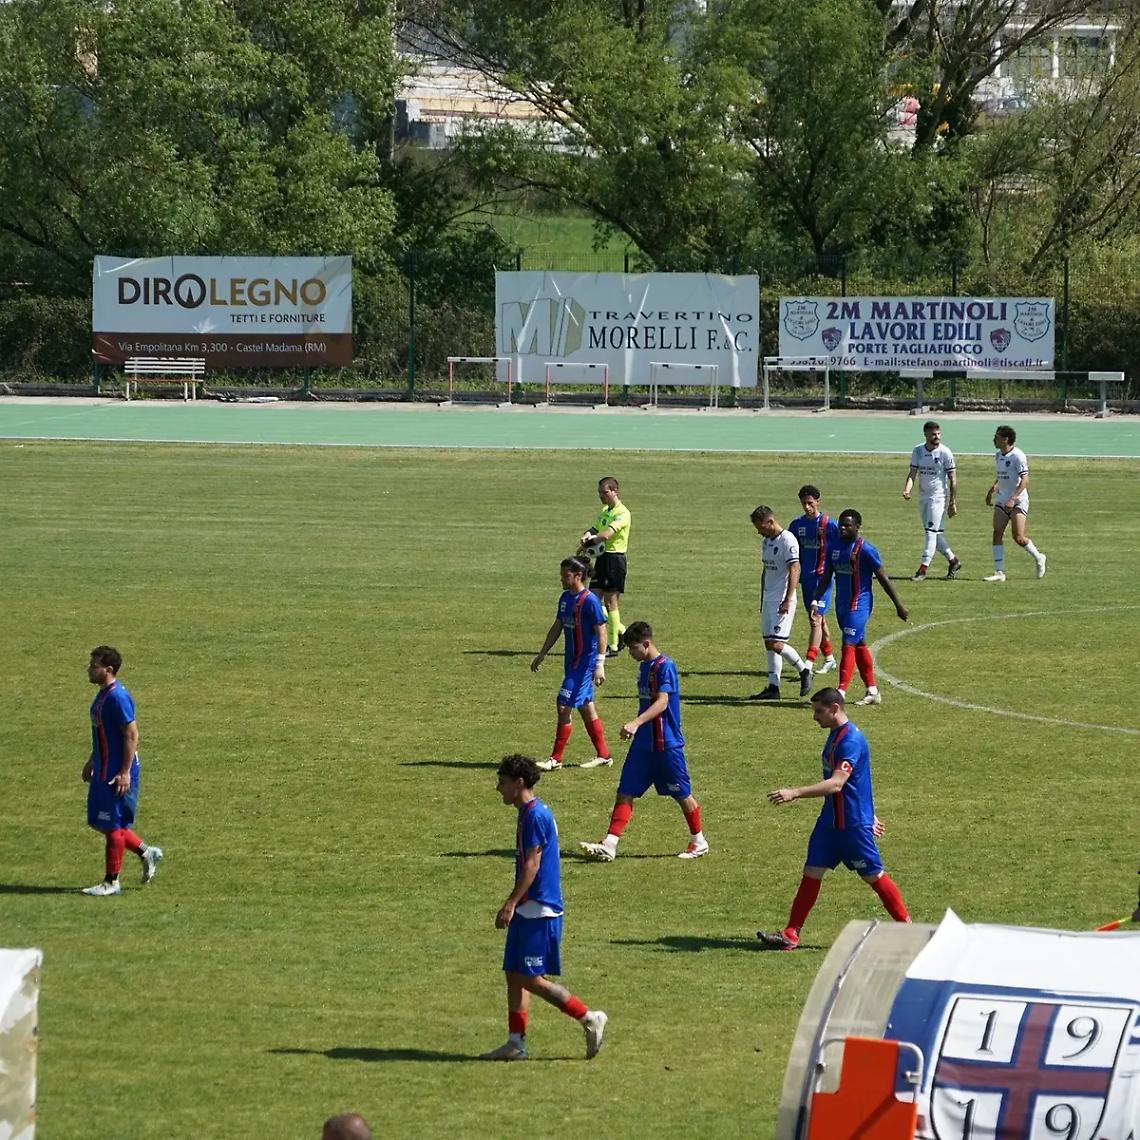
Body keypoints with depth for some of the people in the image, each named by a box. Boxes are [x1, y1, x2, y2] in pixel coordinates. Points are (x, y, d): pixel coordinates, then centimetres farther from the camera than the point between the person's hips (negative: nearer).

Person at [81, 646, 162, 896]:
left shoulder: (117, 697, -20)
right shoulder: (102, 695, 10)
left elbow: (132, 735, -22)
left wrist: (125, 773, -23)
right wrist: (92, 762, 24)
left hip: (117, 773, -10)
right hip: (103, 770, 10)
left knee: (112, 826, -1)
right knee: (99, 822, 15)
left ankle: (111, 882, 8)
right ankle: (146, 852, 27)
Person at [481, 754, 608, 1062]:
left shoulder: (535, 816, -16)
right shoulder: (529, 814, 15)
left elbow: (532, 865, -21)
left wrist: (511, 904, -25)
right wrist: (514, 905, 25)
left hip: (539, 910, -10)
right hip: (528, 910, 10)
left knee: (531, 979, -9)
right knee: (514, 975, 9)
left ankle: (589, 1018, -2)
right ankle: (516, 1043, 10)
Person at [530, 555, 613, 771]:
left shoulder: (589, 601, -17)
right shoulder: (566, 598, 8)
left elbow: (601, 633, -17)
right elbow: (557, 628, 18)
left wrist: (600, 665, -21)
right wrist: (542, 654, 21)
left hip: (585, 662, -9)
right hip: (572, 660, 9)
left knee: (564, 706, -10)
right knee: (586, 708, 14)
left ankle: (556, 759, -5)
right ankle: (603, 755, 22)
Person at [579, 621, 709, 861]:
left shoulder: (664, 667, -16)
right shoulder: (644, 667, 10)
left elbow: (662, 702, -28)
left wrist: (636, 723, -39)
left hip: (666, 744, -8)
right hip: (643, 743, 8)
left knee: (682, 795, 7)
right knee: (625, 794, -2)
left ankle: (699, 843, 24)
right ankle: (609, 846, -7)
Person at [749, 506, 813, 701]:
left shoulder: (787, 540, -14)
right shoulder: (766, 542, 14)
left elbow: (794, 571, -18)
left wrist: (787, 601, -23)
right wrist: (762, 601, 22)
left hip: (782, 601, -9)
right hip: (768, 600, 9)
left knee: (776, 644, -13)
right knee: (769, 643, 6)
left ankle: (804, 671, 6)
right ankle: (773, 687, 8)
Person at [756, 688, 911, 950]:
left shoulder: (851, 741, -22)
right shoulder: (835, 735, 11)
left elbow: (836, 784, -33)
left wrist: (794, 794, -40)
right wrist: (869, 814, 29)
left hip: (853, 823, -9)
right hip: (830, 820, 9)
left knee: (873, 875, 2)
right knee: (812, 872, 3)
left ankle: (906, 926, 18)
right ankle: (790, 935, 3)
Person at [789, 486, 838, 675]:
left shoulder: (829, 524, -8)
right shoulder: (797, 524, 8)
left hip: (822, 577, -6)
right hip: (805, 578, 6)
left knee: (816, 619, -13)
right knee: (817, 619, 15)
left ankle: (808, 665, -20)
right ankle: (829, 659, 28)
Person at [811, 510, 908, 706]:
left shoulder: (865, 550, -12)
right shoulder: (834, 548, 8)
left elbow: (883, 578, -9)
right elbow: (826, 578, 15)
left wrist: (899, 605, -6)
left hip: (859, 605, -8)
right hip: (842, 605, 8)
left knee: (848, 646, -13)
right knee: (859, 646, 13)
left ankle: (841, 693, -16)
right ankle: (872, 692, 21)